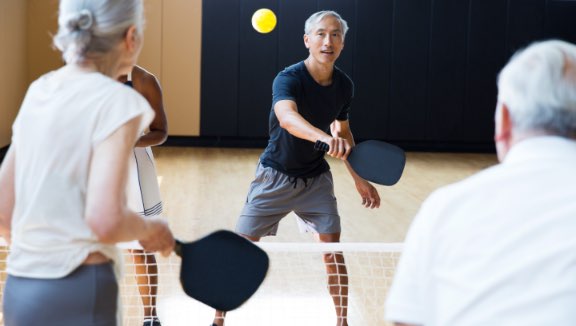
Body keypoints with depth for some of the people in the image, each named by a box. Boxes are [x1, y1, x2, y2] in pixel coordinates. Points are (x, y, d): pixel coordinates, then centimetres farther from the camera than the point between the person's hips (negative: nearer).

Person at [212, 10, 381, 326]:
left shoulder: (344, 85, -3)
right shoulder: (288, 79, -22)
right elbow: (287, 117, -45)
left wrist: (359, 178, 13)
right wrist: (325, 137, -63)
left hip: (316, 178, 4)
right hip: (275, 176, -4)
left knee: (333, 249, -5)